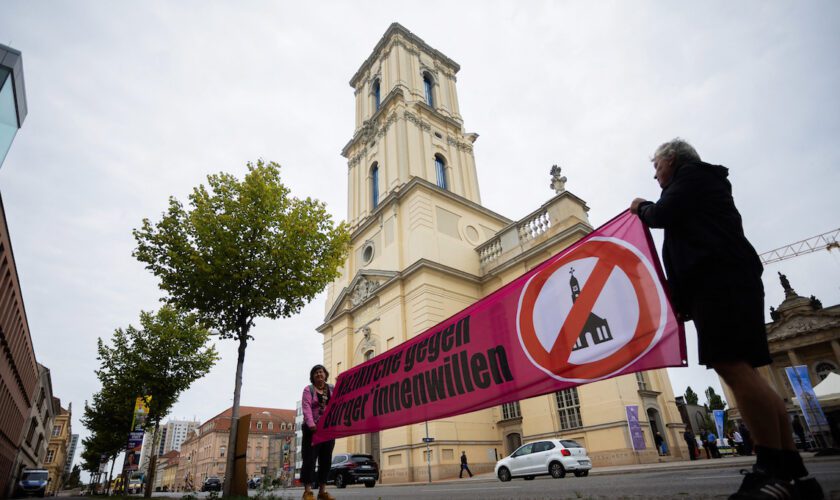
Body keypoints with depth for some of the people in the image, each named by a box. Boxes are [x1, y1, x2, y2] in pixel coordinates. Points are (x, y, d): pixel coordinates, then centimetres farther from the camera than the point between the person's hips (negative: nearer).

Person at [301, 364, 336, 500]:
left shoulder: (333, 389, 13)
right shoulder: (308, 389, 2)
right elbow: (306, 408, -11)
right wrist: (311, 424, -26)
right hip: (313, 429, -4)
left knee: (326, 460, 6)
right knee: (310, 459, -5)